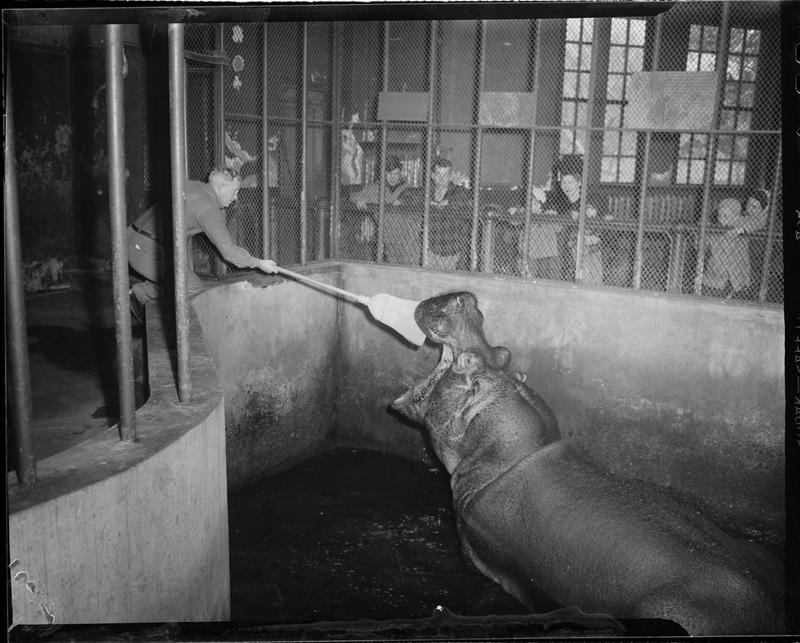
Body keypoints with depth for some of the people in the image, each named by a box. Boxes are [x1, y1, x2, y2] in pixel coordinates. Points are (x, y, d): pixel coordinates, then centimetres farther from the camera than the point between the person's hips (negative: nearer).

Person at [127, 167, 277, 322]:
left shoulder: (194, 185, 11)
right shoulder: (209, 209, -15)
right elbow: (228, 252, -11)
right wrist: (259, 263, -2)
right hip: (146, 250, -9)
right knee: (193, 287, -5)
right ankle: (138, 293, 2)